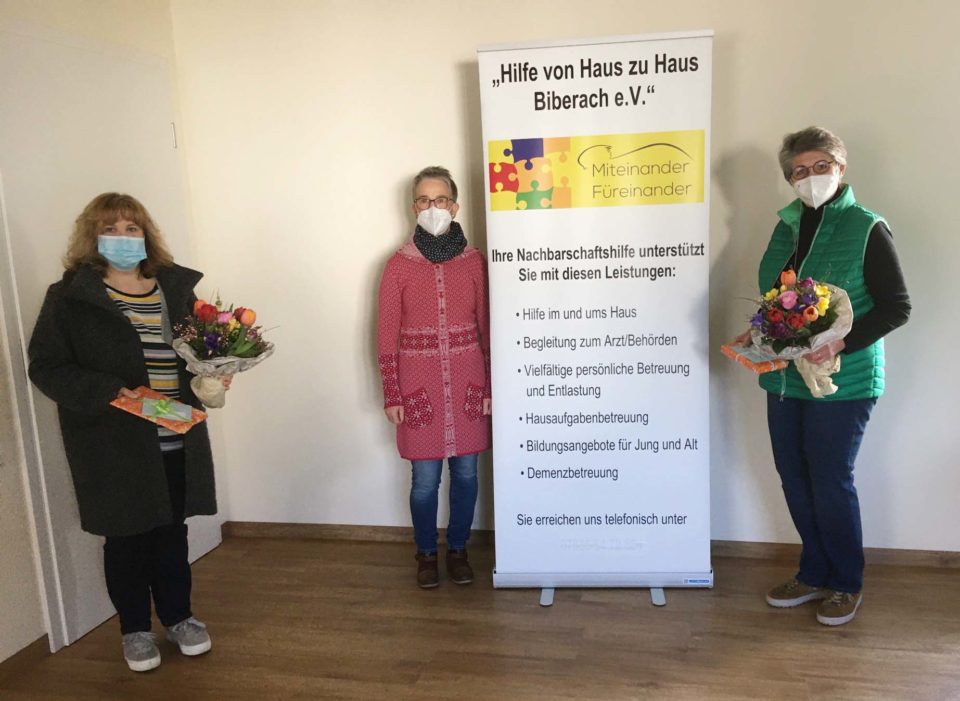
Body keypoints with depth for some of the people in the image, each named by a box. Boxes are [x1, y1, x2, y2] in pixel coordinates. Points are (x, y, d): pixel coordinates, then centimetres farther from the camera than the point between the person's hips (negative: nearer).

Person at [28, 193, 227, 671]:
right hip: (114, 445, -3)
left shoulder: (176, 288, 6)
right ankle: (135, 628, 32)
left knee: (173, 532, 16)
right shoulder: (70, 298, -6)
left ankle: (178, 617, 35)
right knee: (126, 537, 11)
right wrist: (109, 393, -21)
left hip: (176, 439, 3)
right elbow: (46, 366, -8)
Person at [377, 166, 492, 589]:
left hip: (467, 383, 1)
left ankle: (458, 550, 30)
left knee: (465, 473, 10)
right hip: (419, 385, -1)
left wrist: (490, 387, 2)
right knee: (425, 478, 6)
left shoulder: (474, 261, 1)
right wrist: (392, 395, -3)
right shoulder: (398, 265, -2)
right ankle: (426, 554, 28)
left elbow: (487, 327, 4)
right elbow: (387, 336, -1)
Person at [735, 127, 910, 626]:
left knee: (830, 481, 2)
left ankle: (846, 585, 24)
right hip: (785, 377, 6)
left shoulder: (866, 229, -8)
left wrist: (841, 342, -22)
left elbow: (896, 307, -9)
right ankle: (815, 574, 31)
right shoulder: (787, 227, 10)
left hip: (843, 381, -6)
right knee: (794, 477, 12)